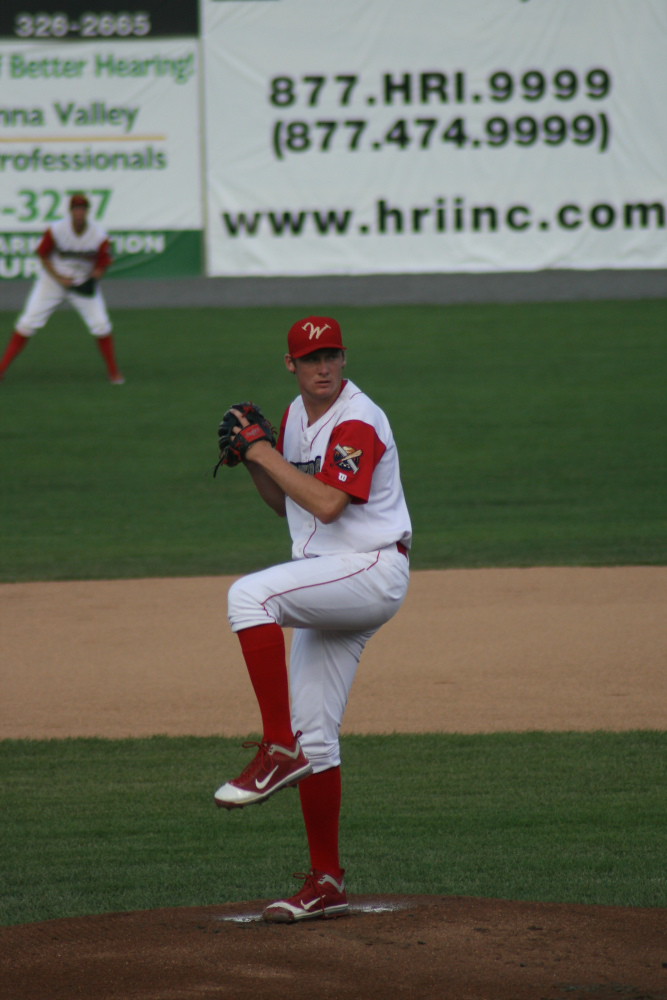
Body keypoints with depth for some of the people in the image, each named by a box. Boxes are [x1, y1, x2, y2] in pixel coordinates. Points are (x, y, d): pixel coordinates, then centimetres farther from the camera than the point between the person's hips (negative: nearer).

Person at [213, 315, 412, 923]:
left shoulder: (358, 423, -15)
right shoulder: (298, 417, 13)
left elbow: (326, 504, -26)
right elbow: (287, 504, 21)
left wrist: (267, 454, -18)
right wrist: (250, 459, 5)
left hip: (372, 571, -9)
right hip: (328, 587, 9)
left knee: (250, 595, -31)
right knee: (313, 732, 8)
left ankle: (279, 751, -30)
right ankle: (327, 884, 14)